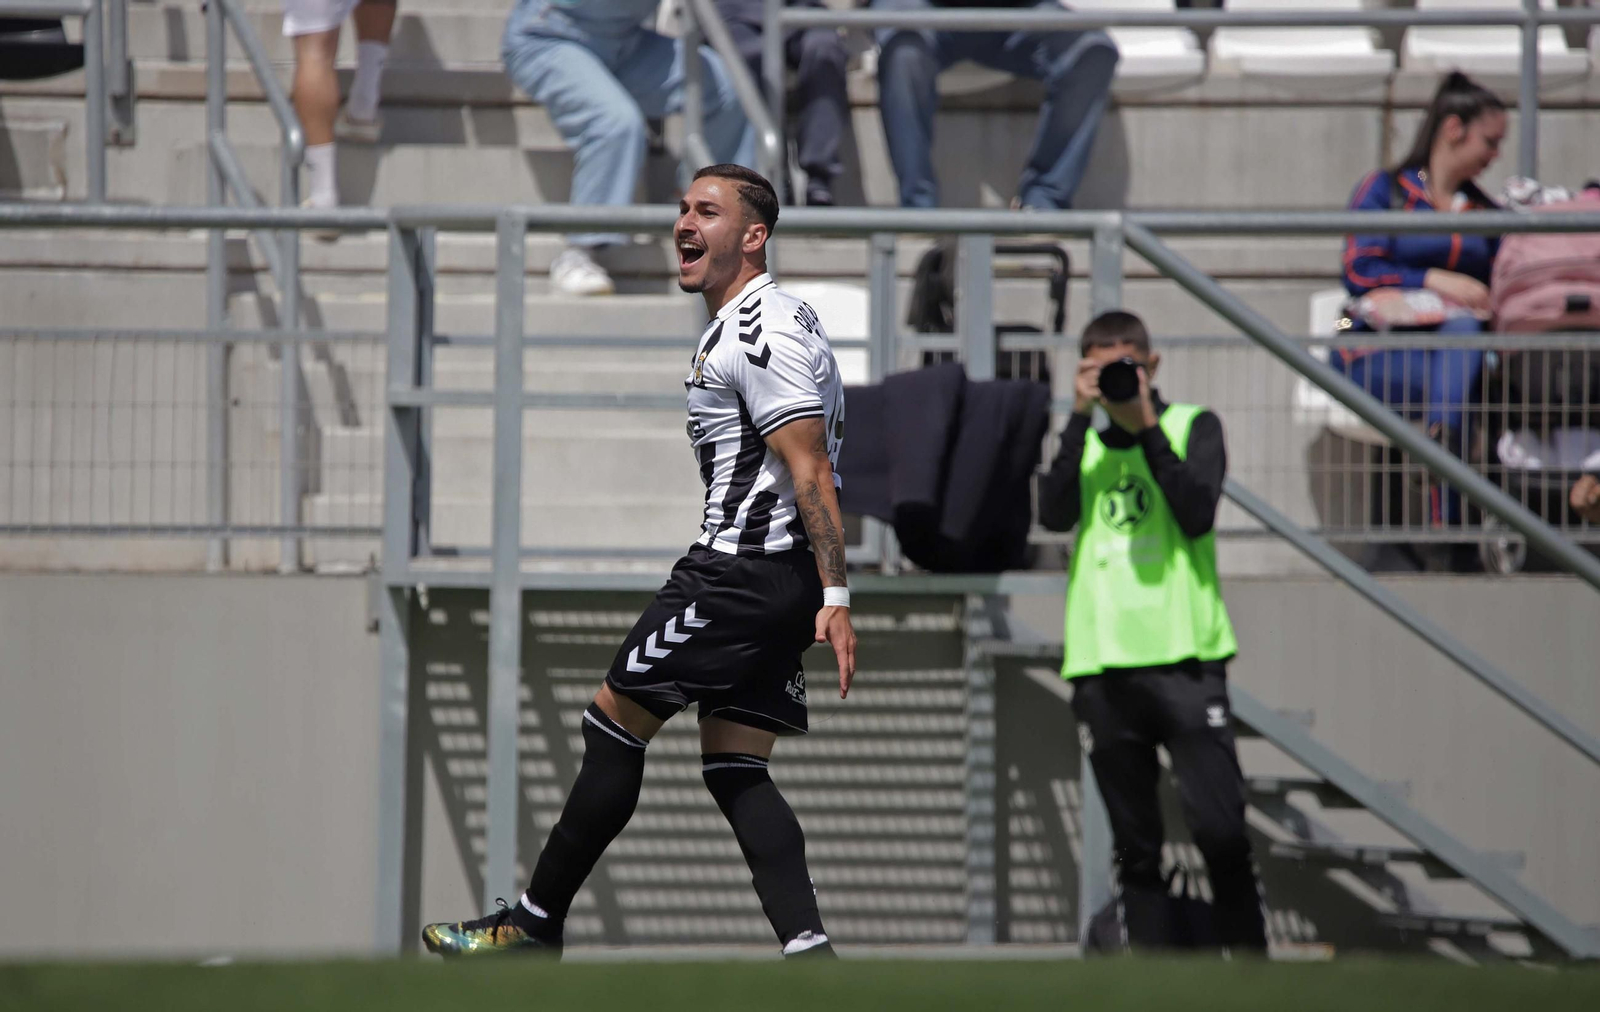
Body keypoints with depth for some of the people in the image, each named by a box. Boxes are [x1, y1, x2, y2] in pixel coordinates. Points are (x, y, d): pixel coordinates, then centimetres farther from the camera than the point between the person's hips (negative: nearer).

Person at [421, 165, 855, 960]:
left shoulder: (756, 334, -14)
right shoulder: (774, 320, 19)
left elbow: (811, 469, -21)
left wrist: (835, 597, -26)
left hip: (740, 569, -10)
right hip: (782, 578, 10)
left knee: (614, 722, 0)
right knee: (733, 768, 7)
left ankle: (537, 923, 9)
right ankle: (809, 955, -6)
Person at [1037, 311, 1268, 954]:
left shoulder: (1192, 427, 8)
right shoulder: (1084, 442, 16)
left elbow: (1197, 514, -8)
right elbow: (1053, 514, -3)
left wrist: (1147, 429, -9)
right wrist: (1082, 418, -6)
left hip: (1183, 659, -3)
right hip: (1102, 666, 3)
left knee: (1219, 829, -12)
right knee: (1135, 845, 3)